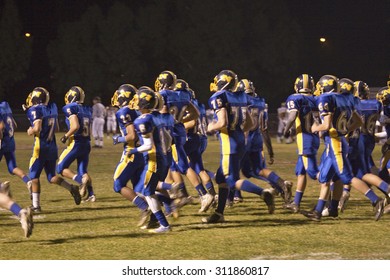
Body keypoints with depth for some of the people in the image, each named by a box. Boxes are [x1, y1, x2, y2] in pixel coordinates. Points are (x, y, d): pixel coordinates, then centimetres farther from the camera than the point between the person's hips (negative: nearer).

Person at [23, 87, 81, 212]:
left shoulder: (35, 110, -13)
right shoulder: (52, 108, 9)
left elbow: (37, 129, -24)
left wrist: (30, 131, -3)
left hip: (41, 147, -7)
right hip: (52, 146, 7)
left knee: (34, 176, 5)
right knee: (51, 176, 14)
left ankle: (36, 205, 3)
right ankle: (72, 188, -8)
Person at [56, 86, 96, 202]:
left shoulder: (71, 108, -10)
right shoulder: (86, 110, 13)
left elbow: (75, 126, -22)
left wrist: (66, 136, -9)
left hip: (76, 143, -7)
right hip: (86, 144, 7)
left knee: (61, 168, 2)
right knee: (83, 171, 15)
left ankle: (81, 180, -20)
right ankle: (91, 194, 0)